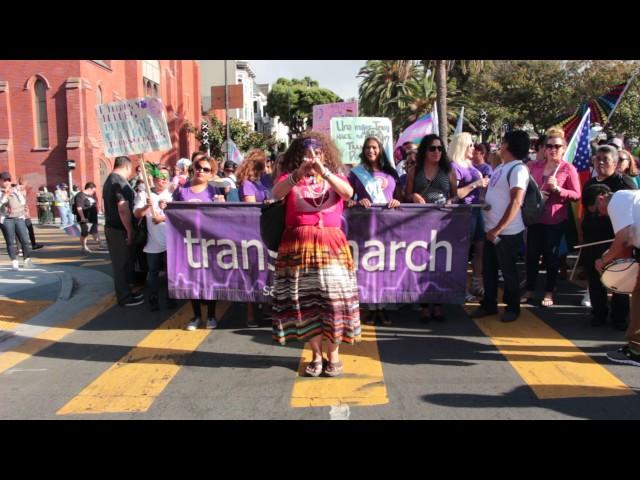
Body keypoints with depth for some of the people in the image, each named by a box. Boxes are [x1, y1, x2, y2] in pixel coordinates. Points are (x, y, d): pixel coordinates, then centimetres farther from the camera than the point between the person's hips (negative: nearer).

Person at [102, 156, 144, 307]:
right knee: (123, 264, -1)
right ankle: (125, 298, 7)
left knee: (119, 263, 16)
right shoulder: (120, 182, -18)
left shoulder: (109, 180, 14)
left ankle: (124, 293, 26)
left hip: (111, 227, 10)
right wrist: (130, 231, -18)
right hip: (120, 230, -10)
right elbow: (123, 209, -24)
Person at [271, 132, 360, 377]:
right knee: (305, 298, 1)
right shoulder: (290, 176, 10)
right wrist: (298, 173, -26)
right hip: (298, 245, 0)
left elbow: (348, 192, -9)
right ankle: (316, 354, 14)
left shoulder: (334, 175, 13)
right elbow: (276, 193, -11)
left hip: (330, 244, 0)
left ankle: (333, 353, 11)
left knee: (333, 296, -3)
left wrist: (324, 172, -21)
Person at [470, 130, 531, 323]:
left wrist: (498, 229, -21)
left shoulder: (518, 169, -14)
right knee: (488, 269, 14)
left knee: (508, 270, 4)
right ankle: (489, 304, 27)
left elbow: (515, 203, -20)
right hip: (491, 229, 8)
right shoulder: (500, 167, 13)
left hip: (507, 232, -8)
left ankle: (512, 308, 20)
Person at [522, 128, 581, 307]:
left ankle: (549, 292, 19)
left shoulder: (569, 168, -6)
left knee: (552, 255, 8)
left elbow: (576, 195, -8)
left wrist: (558, 189, -22)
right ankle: (529, 290, 21)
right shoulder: (534, 165, 4)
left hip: (556, 219, -3)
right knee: (531, 254, 7)